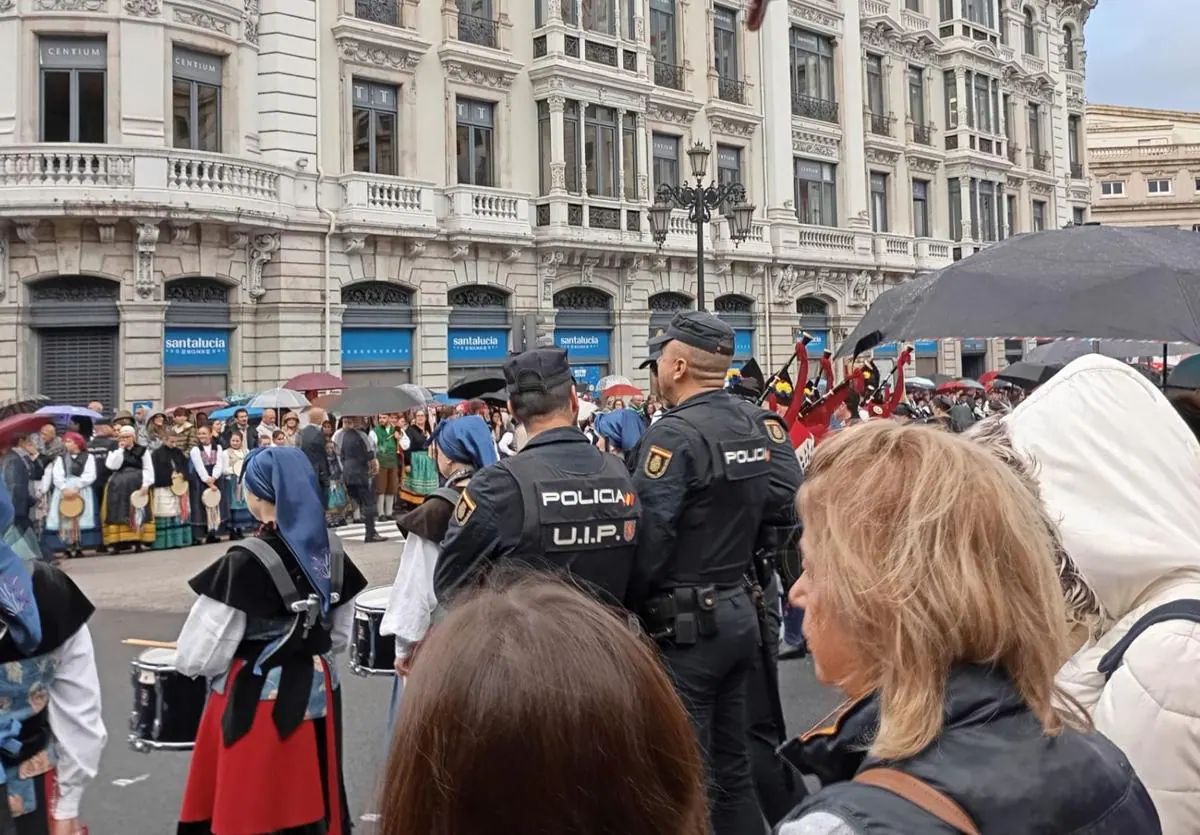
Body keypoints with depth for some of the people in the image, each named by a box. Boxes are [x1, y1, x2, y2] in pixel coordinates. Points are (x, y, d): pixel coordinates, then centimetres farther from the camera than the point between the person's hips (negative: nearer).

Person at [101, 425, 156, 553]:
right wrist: (120, 449, -5)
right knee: (119, 514, -2)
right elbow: (112, 466, -6)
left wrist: (145, 485, -13)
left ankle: (138, 542, -1)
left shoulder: (142, 450, 4)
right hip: (119, 487, 2)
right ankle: (117, 543, -1)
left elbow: (148, 469, -1)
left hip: (136, 486, -2)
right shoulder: (115, 451, 12)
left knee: (137, 514, -2)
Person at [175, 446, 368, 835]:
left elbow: (199, 655, -14)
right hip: (317, 693, 6)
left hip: (257, 699, -6)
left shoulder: (246, 561, -19)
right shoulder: (332, 550, 0)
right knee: (312, 803, 17)